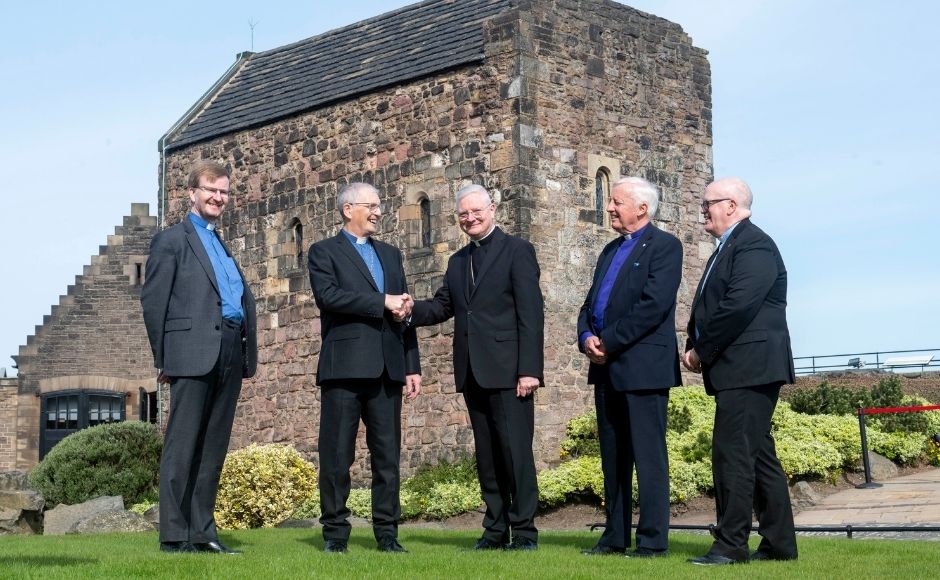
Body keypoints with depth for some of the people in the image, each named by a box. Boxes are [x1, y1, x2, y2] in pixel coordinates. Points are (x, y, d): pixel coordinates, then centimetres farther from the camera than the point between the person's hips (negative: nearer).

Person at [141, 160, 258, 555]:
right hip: (193, 353, -7)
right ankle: (173, 536, -4)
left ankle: (202, 533, 11)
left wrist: (249, 354, 9)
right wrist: (162, 358, -7)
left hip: (229, 356, 7)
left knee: (214, 449, 7)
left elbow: (245, 300, 21)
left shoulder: (224, 246, 24)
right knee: (182, 447, -6)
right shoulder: (172, 240, 4)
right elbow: (153, 300, -3)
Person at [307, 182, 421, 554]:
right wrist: (381, 302, -14)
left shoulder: (390, 254, 22)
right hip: (344, 366, -5)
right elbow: (327, 295, -14)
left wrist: (412, 366, 12)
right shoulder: (324, 252, 5)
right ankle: (335, 533, 6)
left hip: (387, 369, 5)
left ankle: (387, 533, 10)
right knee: (337, 455, -2)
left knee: (388, 454, 5)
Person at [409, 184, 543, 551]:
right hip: (472, 372, 7)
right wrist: (410, 311, -9)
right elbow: (442, 306, 13)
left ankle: (524, 531, 0)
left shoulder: (516, 251, -2)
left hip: (507, 369, -6)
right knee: (486, 454, 10)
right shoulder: (458, 261, 19)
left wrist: (530, 369, -16)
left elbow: (531, 313, -8)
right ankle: (495, 530, 16)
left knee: (515, 450, -5)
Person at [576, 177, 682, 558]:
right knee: (613, 457, 11)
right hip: (606, 368, 8)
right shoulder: (611, 251, 20)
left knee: (648, 456, -5)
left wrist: (608, 342, -15)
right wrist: (587, 337, -2)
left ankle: (653, 540, -1)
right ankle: (615, 536, 17)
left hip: (642, 366, -8)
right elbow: (590, 304, 19)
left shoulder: (664, 246, -5)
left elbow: (653, 305, -17)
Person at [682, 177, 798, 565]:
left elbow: (738, 307, -22)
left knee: (732, 453, -11)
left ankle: (730, 544, -8)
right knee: (757, 454, 11)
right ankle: (779, 543, 17)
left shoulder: (753, 245, -12)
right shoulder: (728, 248, 20)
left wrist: (701, 350, -13)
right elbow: (710, 307, 19)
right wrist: (695, 348, 2)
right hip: (738, 370, 10)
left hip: (749, 368, -10)